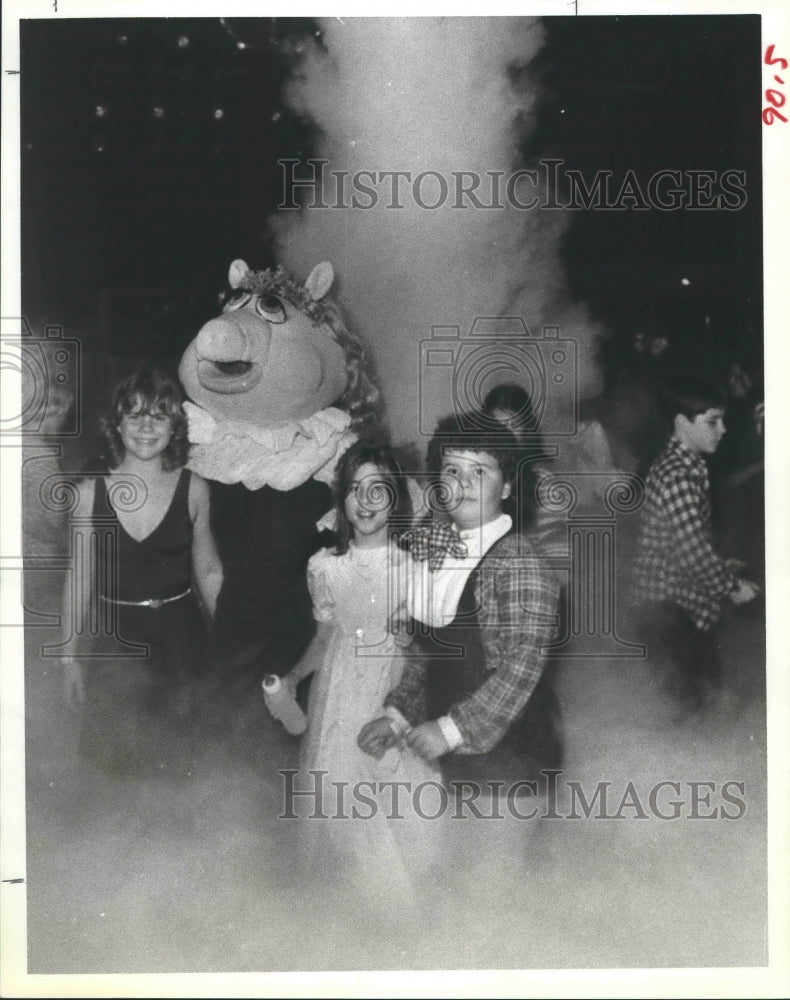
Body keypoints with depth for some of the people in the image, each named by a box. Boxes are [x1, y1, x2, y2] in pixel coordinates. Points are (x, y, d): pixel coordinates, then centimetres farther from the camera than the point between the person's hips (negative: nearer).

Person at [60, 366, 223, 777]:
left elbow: (208, 573, 3)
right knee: (116, 758, 10)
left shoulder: (193, 489, -5)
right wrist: (69, 657, 4)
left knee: (174, 757, 11)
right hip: (114, 641, 0)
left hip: (179, 636, 0)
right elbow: (80, 578, 2)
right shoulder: (90, 492, -5)